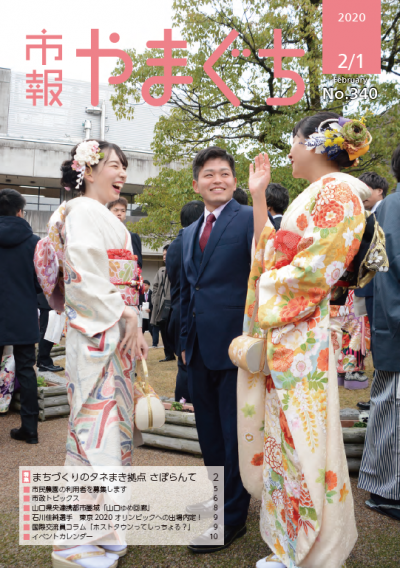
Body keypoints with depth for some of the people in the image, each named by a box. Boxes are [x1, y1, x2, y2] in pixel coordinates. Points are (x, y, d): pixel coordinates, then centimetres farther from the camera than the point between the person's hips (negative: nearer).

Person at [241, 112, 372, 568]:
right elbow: (269, 253, 17)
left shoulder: (337, 191, -10)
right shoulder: (311, 196, 20)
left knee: (302, 445, -2)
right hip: (279, 335, 10)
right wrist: (258, 197, 18)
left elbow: (315, 268, -20)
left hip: (301, 336, -10)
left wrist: (269, 288, -8)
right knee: (285, 441, 14)